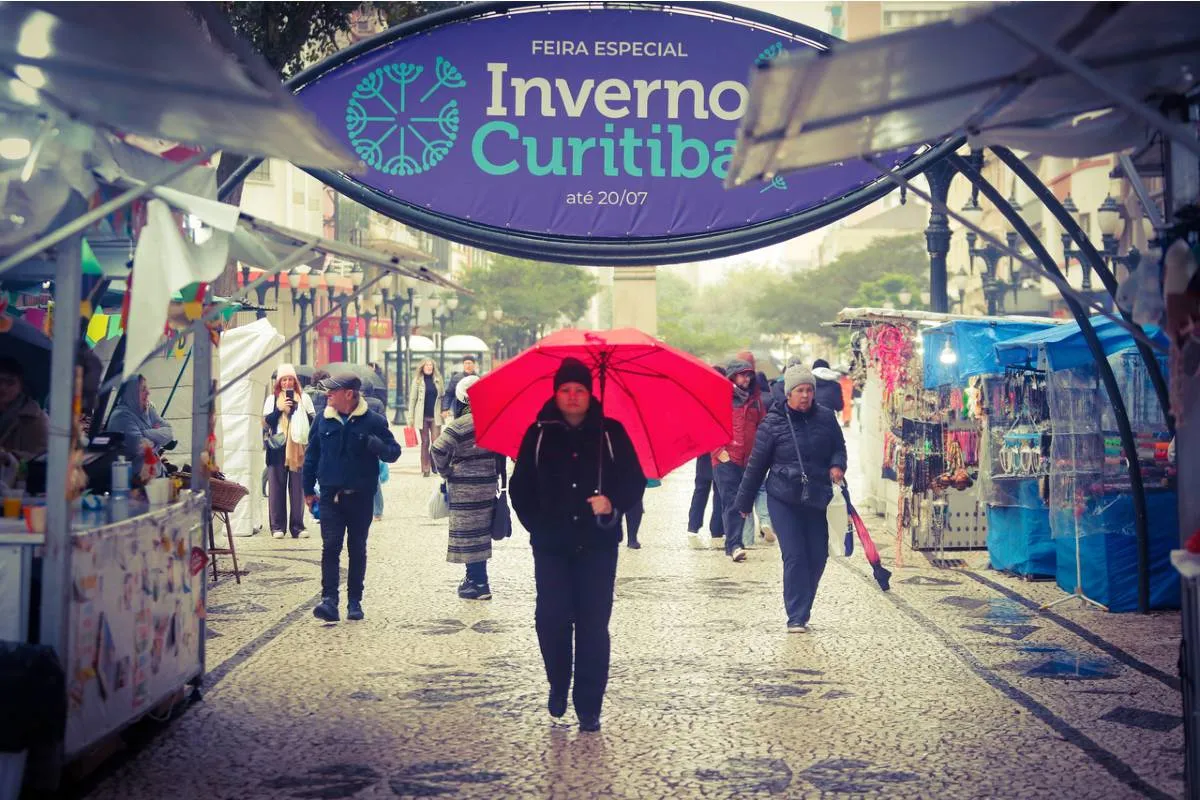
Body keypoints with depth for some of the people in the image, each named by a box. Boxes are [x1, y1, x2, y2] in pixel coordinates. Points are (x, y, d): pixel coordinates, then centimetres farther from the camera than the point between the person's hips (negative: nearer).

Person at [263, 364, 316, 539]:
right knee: (277, 487, -1)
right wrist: (279, 409, -12)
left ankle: (297, 526, 5)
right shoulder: (272, 399, 9)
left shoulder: (303, 398, 11)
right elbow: (266, 421, 1)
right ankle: (277, 526, 3)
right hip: (277, 447, -1)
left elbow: (313, 420, 10)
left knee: (298, 488, 1)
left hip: (298, 447, 1)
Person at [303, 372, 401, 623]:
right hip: (330, 496, 1)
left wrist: (374, 444, -24)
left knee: (357, 550, 8)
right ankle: (329, 600, -13)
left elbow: (393, 452, -3)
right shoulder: (323, 420, 3)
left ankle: (354, 601, 17)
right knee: (330, 546, -10)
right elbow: (311, 455, 12)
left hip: (361, 497, -1)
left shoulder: (374, 421, -4)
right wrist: (309, 490, 12)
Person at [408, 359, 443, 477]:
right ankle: (425, 469, 12)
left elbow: (442, 396, 10)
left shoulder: (438, 380, 7)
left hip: (435, 416, 1)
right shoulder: (417, 380, 2)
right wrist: (411, 418, -1)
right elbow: (412, 399, 2)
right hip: (422, 416, -1)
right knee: (425, 443, 5)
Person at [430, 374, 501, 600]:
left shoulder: (461, 424, -18)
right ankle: (475, 578, 26)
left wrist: (445, 470, -8)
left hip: (465, 487, -7)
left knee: (468, 534, 1)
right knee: (480, 531, 16)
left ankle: (478, 583, 2)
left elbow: (438, 450, -25)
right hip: (488, 482, 7)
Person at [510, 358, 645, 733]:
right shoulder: (538, 435, 6)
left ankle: (589, 708, 8)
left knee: (593, 625, -1)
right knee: (551, 620, -5)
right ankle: (558, 685, 22)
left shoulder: (611, 434, 4)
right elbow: (520, 487, 10)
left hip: (598, 546, 0)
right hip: (551, 546, 0)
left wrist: (614, 502, -14)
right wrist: (536, 524, 0)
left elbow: (635, 483, 5)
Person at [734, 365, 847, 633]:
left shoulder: (826, 418, 2)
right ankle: (796, 618, -5)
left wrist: (837, 465, -7)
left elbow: (839, 447, 17)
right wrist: (744, 501, 7)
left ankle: (800, 610, 24)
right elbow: (756, 465, 2)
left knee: (818, 556, 5)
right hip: (784, 499, -3)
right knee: (794, 556, -10)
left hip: (817, 498, 3)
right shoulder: (773, 424, -6)